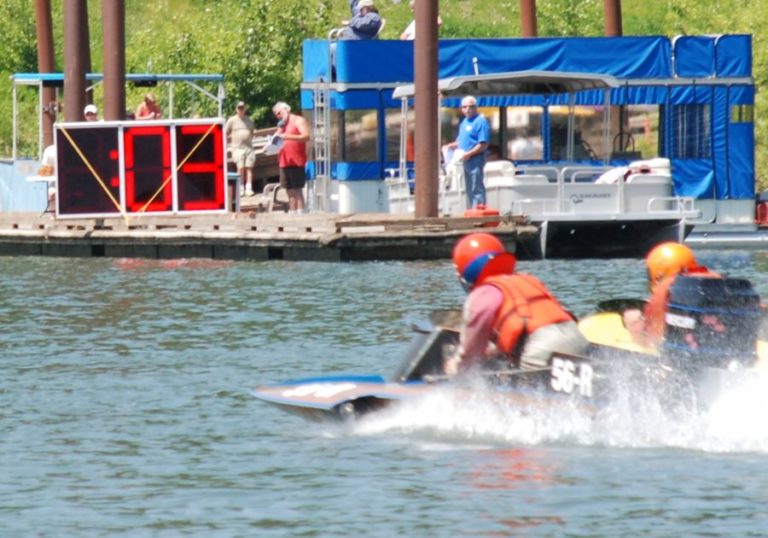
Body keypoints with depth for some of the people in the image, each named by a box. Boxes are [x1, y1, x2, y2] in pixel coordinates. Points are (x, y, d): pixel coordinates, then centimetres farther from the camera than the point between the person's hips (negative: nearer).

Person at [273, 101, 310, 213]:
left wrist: (289, 136, -24)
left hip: (296, 162, -8)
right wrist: (280, 131, 8)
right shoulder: (282, 125, 23)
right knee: (290, 192, 5)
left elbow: (306, 137, -14)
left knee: (297, 190, -11)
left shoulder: (298, 121, 0)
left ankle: (300, 213, -14)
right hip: (284, 162, 8)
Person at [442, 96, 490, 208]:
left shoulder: (480, 122, -11)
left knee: (477, 189, -10)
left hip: (475, 160, -9)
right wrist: (450, 146, 8)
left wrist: (469, 154, -23)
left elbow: (483, 144, -17)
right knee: (470, 190, 13)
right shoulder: (464, 122, 18)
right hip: (466, 161, 9)